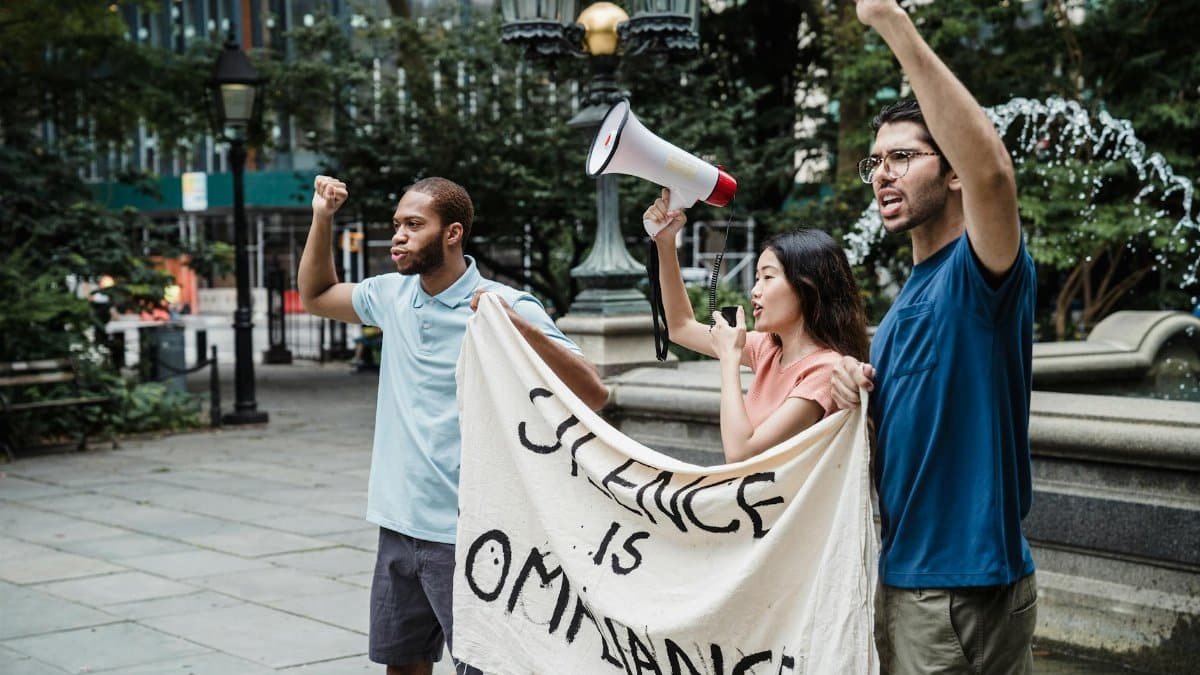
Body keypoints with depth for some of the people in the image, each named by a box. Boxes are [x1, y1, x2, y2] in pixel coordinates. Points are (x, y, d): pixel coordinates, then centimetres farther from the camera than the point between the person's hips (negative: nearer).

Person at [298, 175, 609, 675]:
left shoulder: (505, 306, -13)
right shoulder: (392, 295, 6)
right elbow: (315, 295, 24)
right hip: (398, 526, 6)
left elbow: (593, 395, -19)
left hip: (467, 535, -6)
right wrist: (323, 218, 9)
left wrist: (519, 325, -32)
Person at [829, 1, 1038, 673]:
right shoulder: (908, 296, 13)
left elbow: (992, 171, -36)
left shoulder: (978, 272, -14)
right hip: (901, 569, 9)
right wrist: (855, 389, -4)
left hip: (963, 585, -9)